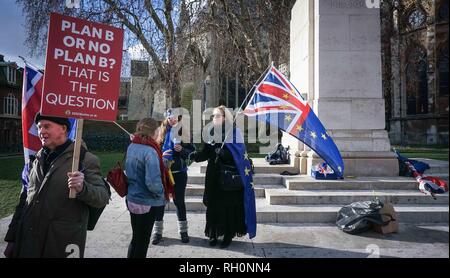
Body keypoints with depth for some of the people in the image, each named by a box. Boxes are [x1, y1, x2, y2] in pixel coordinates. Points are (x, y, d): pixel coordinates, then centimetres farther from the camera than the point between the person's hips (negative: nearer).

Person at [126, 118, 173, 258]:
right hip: (147, 203, -7)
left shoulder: (131, 147, 1)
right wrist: (162, 193, -11)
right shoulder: (150, 151, -24)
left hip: (132, 199, 7)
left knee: (135, 239, 24)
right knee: (142, 241, 11)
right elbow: (153, 183, -30)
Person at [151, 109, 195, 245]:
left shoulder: (183, 131, 0)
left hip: (179, 172, 0)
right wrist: (161, 154, -13)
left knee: (179, 200, 9)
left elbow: (192, 151, 1)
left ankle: (183, 230, 24)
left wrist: (182, 150, -18)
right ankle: (157, 231, 21)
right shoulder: (161, 131, 1)